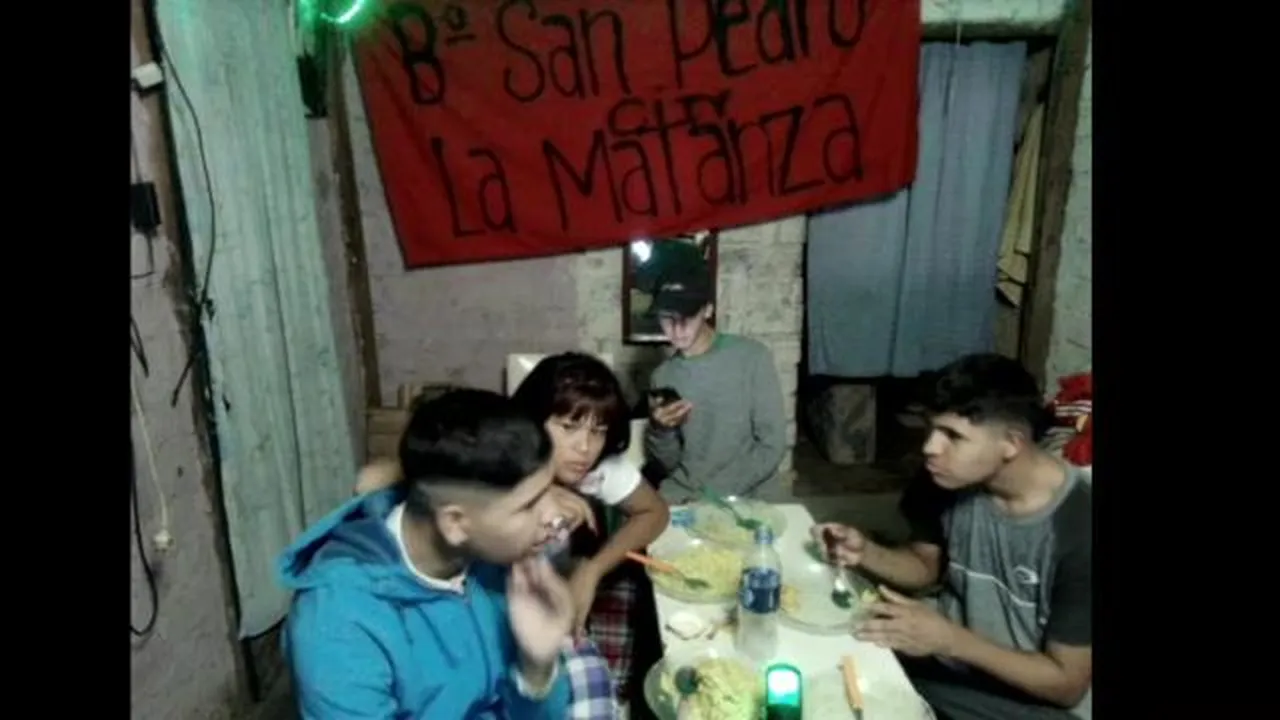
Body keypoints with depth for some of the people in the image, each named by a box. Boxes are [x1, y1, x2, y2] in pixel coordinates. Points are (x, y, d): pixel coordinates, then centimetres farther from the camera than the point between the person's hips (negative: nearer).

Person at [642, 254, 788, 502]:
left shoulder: (753, 357, -6)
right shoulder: (663, 375, 5)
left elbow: (772, 445, -8)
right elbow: (665, 466, 6)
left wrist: (714, 495, -14)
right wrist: (660, 430, -13)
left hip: (742, 498, -2)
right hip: (679, 493, 3)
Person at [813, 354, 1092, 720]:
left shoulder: (1078, 528, -26)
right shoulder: (949, 480, -13)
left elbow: (1067, 683, -18)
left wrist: (948, 639, -25)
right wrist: (865, 552, -13)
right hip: (943, 660, 5)